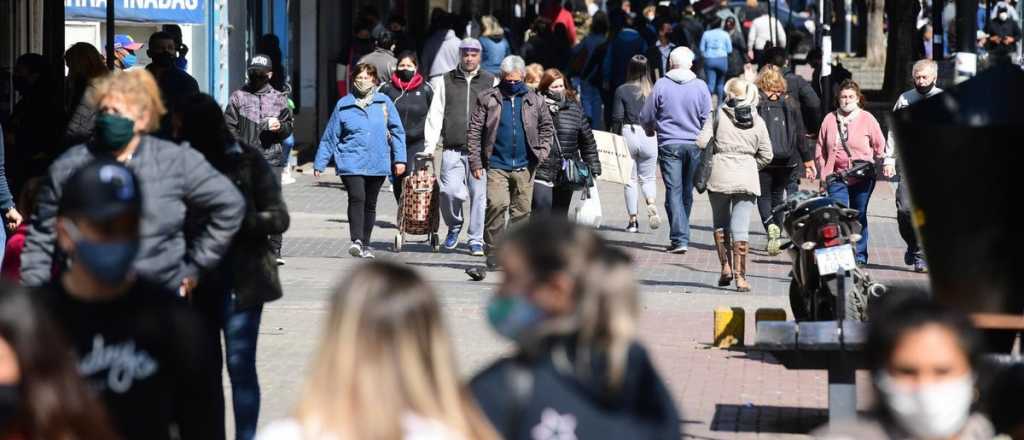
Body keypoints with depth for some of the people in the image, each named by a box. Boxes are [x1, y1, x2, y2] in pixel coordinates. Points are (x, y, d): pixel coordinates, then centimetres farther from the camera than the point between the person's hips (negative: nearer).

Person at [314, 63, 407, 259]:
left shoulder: (384, 102, 6)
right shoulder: (344, 105, 4)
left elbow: (397, 131, 9)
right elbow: (330, 136, 8)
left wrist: (399, 159, 2)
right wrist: (319, 164, 7)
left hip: (378, 163, 2)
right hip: (351, 161, -2)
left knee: (370, 204, 10)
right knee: (357, 198, -20)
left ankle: (365, 244, 21)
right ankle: (356, 241, -23)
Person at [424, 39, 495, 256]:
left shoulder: (491, 83, 10)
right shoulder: (446, 82, 11)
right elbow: (435, 115, 10)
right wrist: (429, 146, 2)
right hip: (452, 150, 0)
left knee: (479, 195, -2)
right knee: (449, 191, -11)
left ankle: (476, 240, 8)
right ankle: (454, 226, 16)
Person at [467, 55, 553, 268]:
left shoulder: (535, 101, 10)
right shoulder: (488, 99, 4)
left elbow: (547, 128, 18)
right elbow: (474, 131, 3)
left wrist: (542, 151, 2)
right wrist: (475, 162, -4)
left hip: (524, 166, 2)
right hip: (496, 165, -2)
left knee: (522, 211, 4)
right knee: (497, 204, -18)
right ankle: (494, 253, -11)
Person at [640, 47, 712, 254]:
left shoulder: (661, 85, -6)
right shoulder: (700, 86, -3)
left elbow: (646, 117, 0)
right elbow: (707, 118, 1)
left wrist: (651, 130, 22)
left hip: (669, 144, -2)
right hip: (694, 144, 2)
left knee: (674, 191, -2)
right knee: (687, 192, 14)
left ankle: (680, 239, -12)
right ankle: (681, 235, 23)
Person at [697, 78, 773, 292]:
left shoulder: (719, 115, -1)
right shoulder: (758, 121, 6)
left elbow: (701, 142, -7)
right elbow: (766, 155, 5)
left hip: (720, 176, -1)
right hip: (747, 178, 1)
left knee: (720, 223, 18)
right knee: (740, 227, -1)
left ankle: (726, 266, 12)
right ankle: (740, 276, -6)